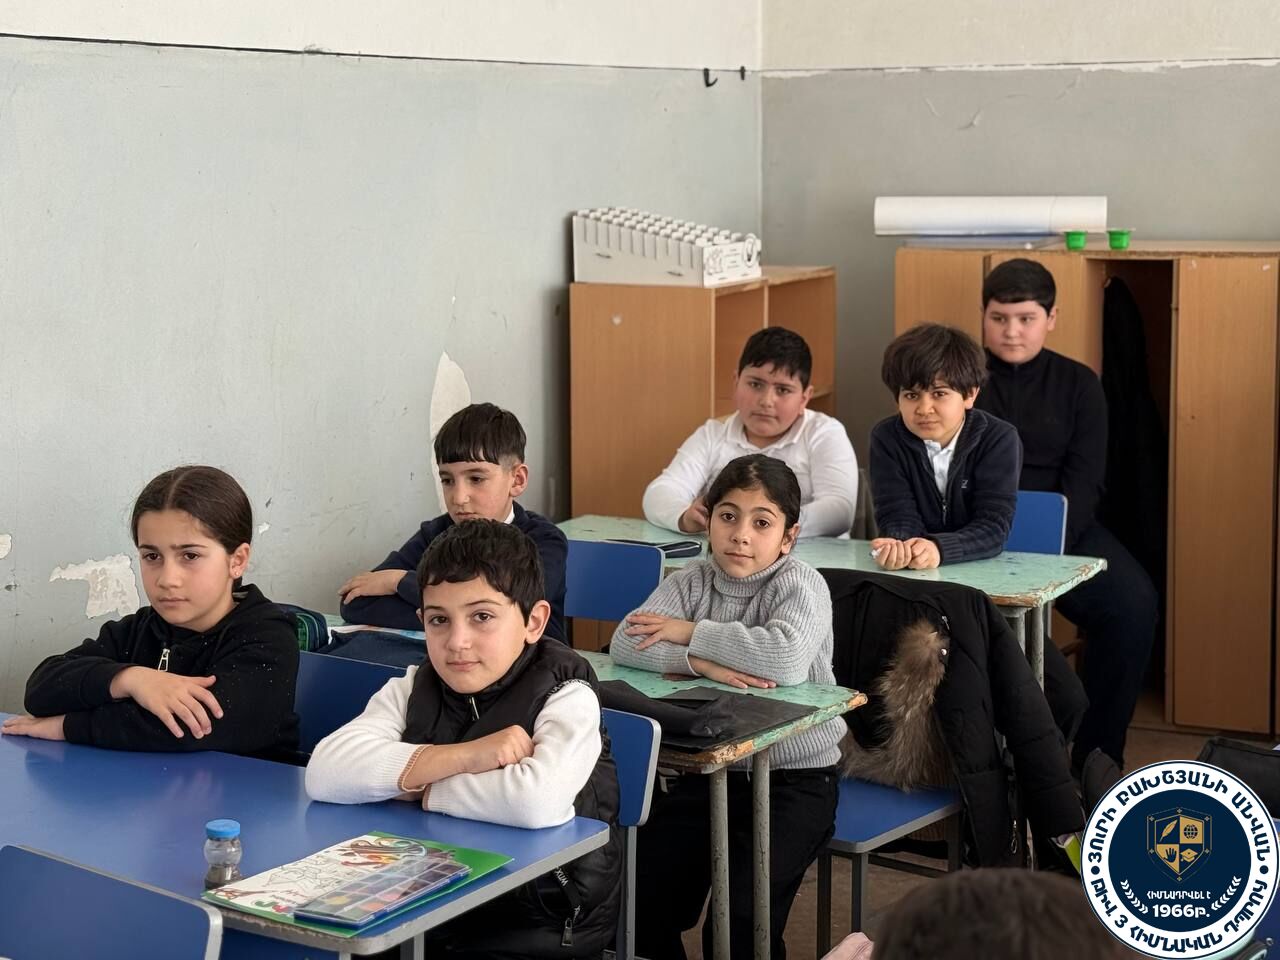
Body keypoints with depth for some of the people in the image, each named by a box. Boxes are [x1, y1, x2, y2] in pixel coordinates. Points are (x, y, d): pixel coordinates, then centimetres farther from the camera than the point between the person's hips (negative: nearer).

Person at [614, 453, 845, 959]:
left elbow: (785, 657, -31)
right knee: (641, 899, -4)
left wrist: (691, 633, -19)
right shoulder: (691, 580, 2)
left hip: (794, 777, -5)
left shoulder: (801, 584, -11)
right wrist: (700, 662, -27)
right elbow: (626, 642, -11)